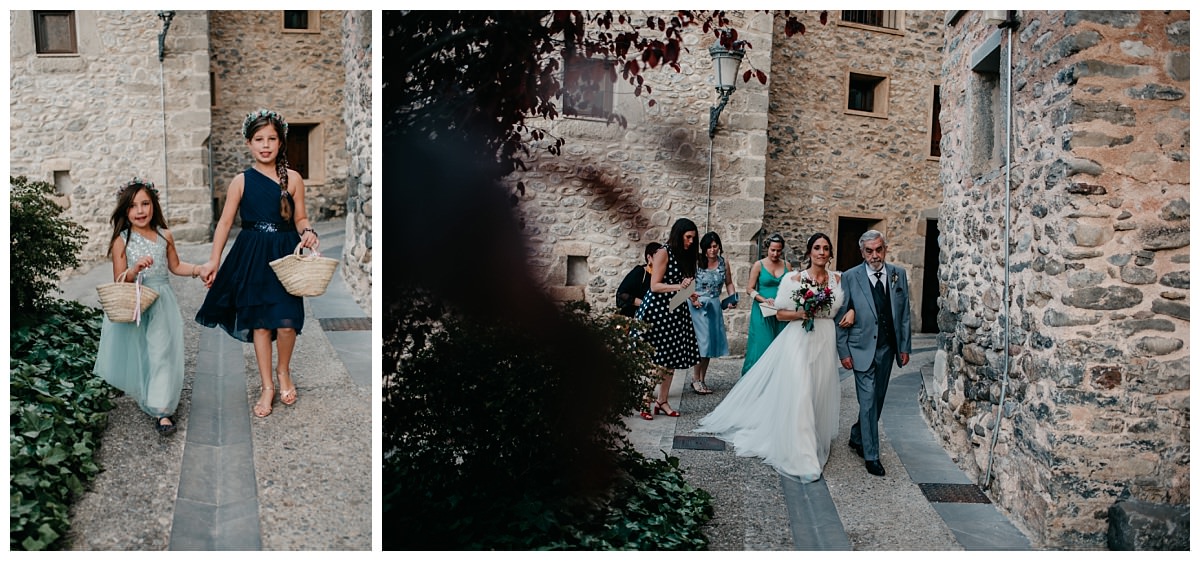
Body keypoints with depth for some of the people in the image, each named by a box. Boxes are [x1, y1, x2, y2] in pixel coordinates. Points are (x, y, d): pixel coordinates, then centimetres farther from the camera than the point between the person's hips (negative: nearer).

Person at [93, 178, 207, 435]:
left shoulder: (165, 236, 2)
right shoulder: (121, 241, -5)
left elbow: (175, 266, 16)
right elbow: (119, 281, -6)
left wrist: (197, 269, 0)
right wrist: (135, 270, -25)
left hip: (162, 303, 1)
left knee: (162, 354, -7)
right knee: (136, 355, 10)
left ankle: (162, 410, -7)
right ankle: (143, 393, 38)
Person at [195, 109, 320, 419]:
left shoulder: (293, 179, 1)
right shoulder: (241, 181, 2)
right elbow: (225, 222, 4)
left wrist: (308, 232, -15)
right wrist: (214, 260, 0)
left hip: (285, 253, -1)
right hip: (252, 256, 1)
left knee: (286, 322, -10)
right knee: (259, 323, 5)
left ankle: (284, 371, 21)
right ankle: (267, 387, 19)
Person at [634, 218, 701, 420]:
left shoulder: (685, 257, 16)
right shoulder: (664, 253, -6)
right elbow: (654, 285, -12)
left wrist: (689, 294, 2)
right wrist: (678, 287, -23)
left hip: (676, 312, 8)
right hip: (659, 310, -8)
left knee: (671, 358, 7)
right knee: (654, 359, -7)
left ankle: (662, 401, 15)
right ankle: (644, 402, -1)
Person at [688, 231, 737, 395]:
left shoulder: (723, 263, 5)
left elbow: (729, 283, 14)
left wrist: (732, 299, 0)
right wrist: (692, 298, -18)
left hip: (715, 306, 5)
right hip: (698, 305, -5)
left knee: (710, 343, 8)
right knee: (702, 341, -9)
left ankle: (702, 380, 19)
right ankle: (695, 379, 3)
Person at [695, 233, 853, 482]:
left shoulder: (838, 280, 6)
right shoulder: (794, 279, -3)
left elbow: (845, 307, 16)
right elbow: (781, 313, 0)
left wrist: (851, 312, -6)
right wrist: (801, 314, -17)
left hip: (825, 343, 4)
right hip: (798, 342, -4)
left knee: (820, 395, 11)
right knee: (798, 395, -10)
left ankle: (817, 443, 30)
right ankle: (802, 458, -5)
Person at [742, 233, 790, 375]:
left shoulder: (786, 266, 7)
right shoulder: (759, 265, -2)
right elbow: (750, 289, -3)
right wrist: (764, 300, -16)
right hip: (762, 311, -3)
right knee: (762, 344, -4)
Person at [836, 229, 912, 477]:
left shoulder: (899, 274, 1)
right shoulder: (850, 277, -8)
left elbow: (904, 314, 6)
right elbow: (841, 317, -5)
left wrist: (905, 347, 4)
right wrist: (843, 351, -7)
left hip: (888, 349, 4)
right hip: (863, 349, -4)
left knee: (877, 400, 14)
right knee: (868, 402, -2)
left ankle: (857, 437, 36)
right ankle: (871, 456, 9)